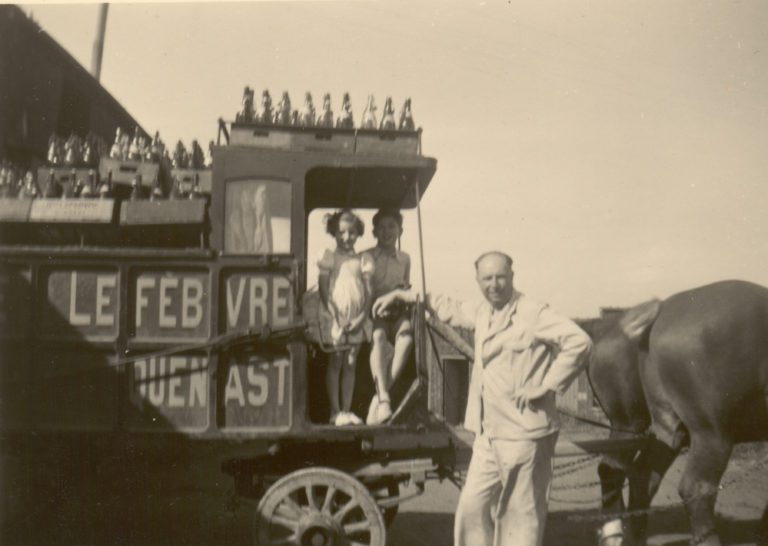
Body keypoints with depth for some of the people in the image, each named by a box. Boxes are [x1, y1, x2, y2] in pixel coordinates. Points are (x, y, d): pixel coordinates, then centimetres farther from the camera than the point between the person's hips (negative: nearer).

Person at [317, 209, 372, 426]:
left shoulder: (362, 261, 10)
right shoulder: (329, 258, 2)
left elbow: (368, 293, 6)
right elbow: (323, 290, -4)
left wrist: (362, 317, -7)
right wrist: (334, 318, -13)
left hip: (355, 321, 3)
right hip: (335, 319, -3)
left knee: (350, 365, 6)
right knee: (334, 364, 0)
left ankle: (346, 410, 11)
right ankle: (335, 411, 4)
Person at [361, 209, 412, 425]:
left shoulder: (405, 259, 19)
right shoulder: (366, 257, 7)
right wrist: (380, 303, -18)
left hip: (397, 312, 3)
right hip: (374, 312, -3)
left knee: (406, 337, -33)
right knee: (378, 336, -38)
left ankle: (378, 399, -30)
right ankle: (384, 399, -44)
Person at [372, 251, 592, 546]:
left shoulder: (533, 314, -10)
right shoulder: (483, 313, 13)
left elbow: (579, 341, -18)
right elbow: (450, 309, 31)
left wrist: (547, 386, -17)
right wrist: (400, 295, 33)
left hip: (524, 433, -7)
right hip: (488, 435, 8)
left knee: (521, 513, 1)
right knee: (472, 506, 10)